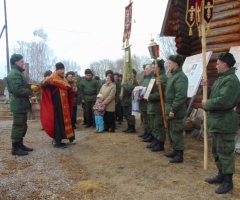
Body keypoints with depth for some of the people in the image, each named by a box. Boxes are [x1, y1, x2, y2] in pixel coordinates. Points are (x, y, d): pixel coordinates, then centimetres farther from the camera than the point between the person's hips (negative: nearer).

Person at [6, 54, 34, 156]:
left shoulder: (18, 73, 20)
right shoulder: (14, 73, -15)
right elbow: (17, 89, -25)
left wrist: (30, 89, 7)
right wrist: (30, 92, -14)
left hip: (21, 103, 11)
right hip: (18, 104, -11)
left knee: (22, 126, 15)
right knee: (18, 126, -6)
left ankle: (20, 144, 25)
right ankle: (15, 148, 2)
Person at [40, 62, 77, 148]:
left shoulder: (64, 80, 14)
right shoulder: (53, 79, -10)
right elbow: (44, 86, -24)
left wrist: (72, 90, 4)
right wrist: (45, 82, -45)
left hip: (64, 105, 9)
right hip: (57, 105, -9)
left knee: (64, 120, 12)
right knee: (58, 121, -7)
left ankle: (57, 139, 21)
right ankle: (56, 141, 1)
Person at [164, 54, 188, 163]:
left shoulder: (180, 77, -18)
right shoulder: (173, 75, 15)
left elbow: (181, 96, -26)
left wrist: (173, 109, -24)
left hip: (176, 112, -10)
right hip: (170, 109, 10)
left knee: (176, 132, -2)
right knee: (171, 132, 18)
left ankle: (179, 155, 9)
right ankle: (175, 150, 32)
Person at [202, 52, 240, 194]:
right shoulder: (221, 78, 15)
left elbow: (222, 101, -29)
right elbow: (215, 95, 21)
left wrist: (207, 104, -14)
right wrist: (207, 88, 4)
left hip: (225, 122, -11)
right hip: (217, 121, 11)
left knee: (225, 152, 0)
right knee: (217, 151, 19)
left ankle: (228, 181, 13)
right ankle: (221, 175, 34)